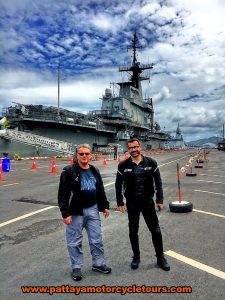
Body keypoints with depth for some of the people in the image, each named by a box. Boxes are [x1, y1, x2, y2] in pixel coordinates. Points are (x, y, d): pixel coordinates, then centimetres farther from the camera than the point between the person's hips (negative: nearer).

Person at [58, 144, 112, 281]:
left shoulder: (94, 171, 8)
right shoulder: (69, 171, -11)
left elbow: (101, 190, 16)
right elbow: (63, 194, -14)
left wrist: (105, 206, 14)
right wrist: (65, 213, -17)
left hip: (92, 210, 5)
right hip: (76, 212, -5)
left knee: (97, 239, 13)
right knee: (75, 242, 7)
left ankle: (98, 263, 30)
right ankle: (76, 267, 25)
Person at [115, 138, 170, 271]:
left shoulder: (151, 162, -6)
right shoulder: (123, 165, -7)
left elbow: (158, 182, 0)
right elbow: (118, 185, 1)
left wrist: (160, 200, -3)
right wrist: (120, 203, -1)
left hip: (148, 202, 0)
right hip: (132, 203, 0)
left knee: (156, 230, 8)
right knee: (133, 231, 12)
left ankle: (160, 257, 26)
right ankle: (136, 257, 31)